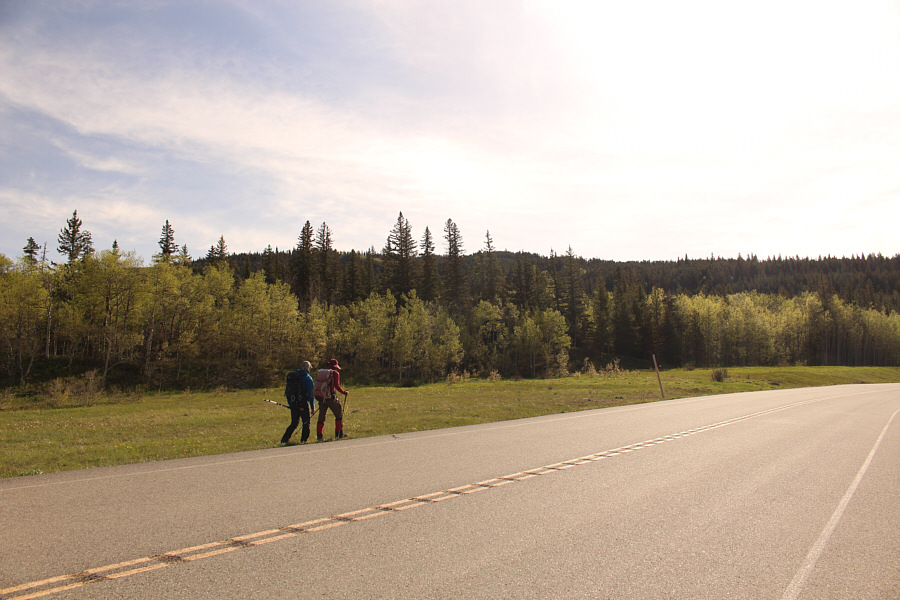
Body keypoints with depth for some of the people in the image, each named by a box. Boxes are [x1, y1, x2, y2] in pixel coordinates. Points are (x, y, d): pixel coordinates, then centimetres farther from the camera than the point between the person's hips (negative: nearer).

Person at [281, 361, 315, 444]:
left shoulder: (291, 376, 12)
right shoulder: (308, 378, -7)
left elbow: (287, 391, 14)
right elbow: (310, 394, -10)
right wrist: (313, 407, -6)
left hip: (293, 403, 6)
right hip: (303, 404, -6)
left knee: (294, 423, 16)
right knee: (306, 423, 8)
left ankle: (284, 439, 9)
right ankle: (303, 440, 8)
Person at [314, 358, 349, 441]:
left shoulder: (319, 372, 14)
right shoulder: (335, 373, -3)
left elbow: (317, 385, 15)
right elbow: (337, 386, -13)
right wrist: (344, 392, 0)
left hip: (320, 397, 5)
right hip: (330, 397, -5)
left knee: (321, 416, 10)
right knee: (339, 414, 11)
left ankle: (319, 435, 3)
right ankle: (339, 434, 12)